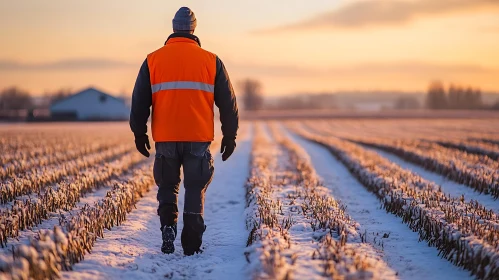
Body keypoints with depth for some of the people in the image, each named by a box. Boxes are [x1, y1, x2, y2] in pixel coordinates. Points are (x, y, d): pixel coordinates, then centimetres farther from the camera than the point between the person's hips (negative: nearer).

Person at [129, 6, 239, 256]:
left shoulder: (153, 60, 3)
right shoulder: (211, 61, 1)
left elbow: (139, 100, 5)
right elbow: (228, 102, 3)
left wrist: (139, 133, 16)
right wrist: (230, 135, 12)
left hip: (165, 138, 1)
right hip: (199, 139, 0)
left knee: (167, 186, 18)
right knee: (195, 190, 9)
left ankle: (168, 226, -4)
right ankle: (191, 244, 7)